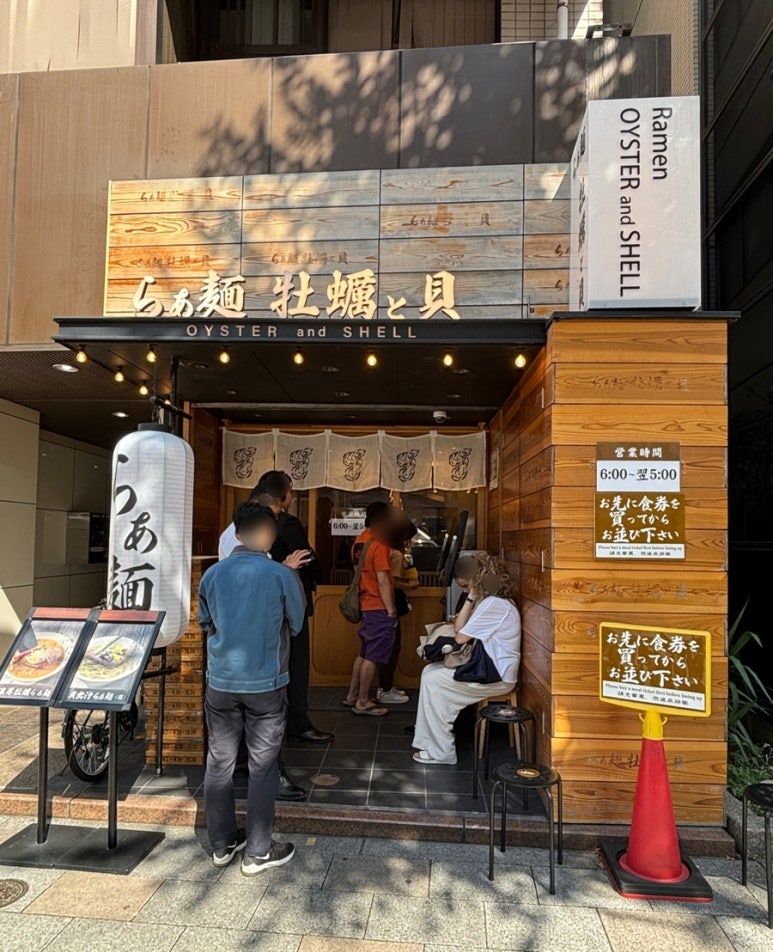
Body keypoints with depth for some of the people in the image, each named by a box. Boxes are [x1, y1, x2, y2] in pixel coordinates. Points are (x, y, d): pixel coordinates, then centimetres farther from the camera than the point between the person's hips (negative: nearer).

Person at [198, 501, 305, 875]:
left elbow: (205, 624, 10)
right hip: (265, 684, -3)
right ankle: (257, 852, 18)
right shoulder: (281, 575, -13)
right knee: (262, 768, 8)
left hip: (221, 683, 4)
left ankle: (222, 845, 28)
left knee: (219, 764, 14)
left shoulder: (212, 574, -3)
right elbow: (297, 624, 0)